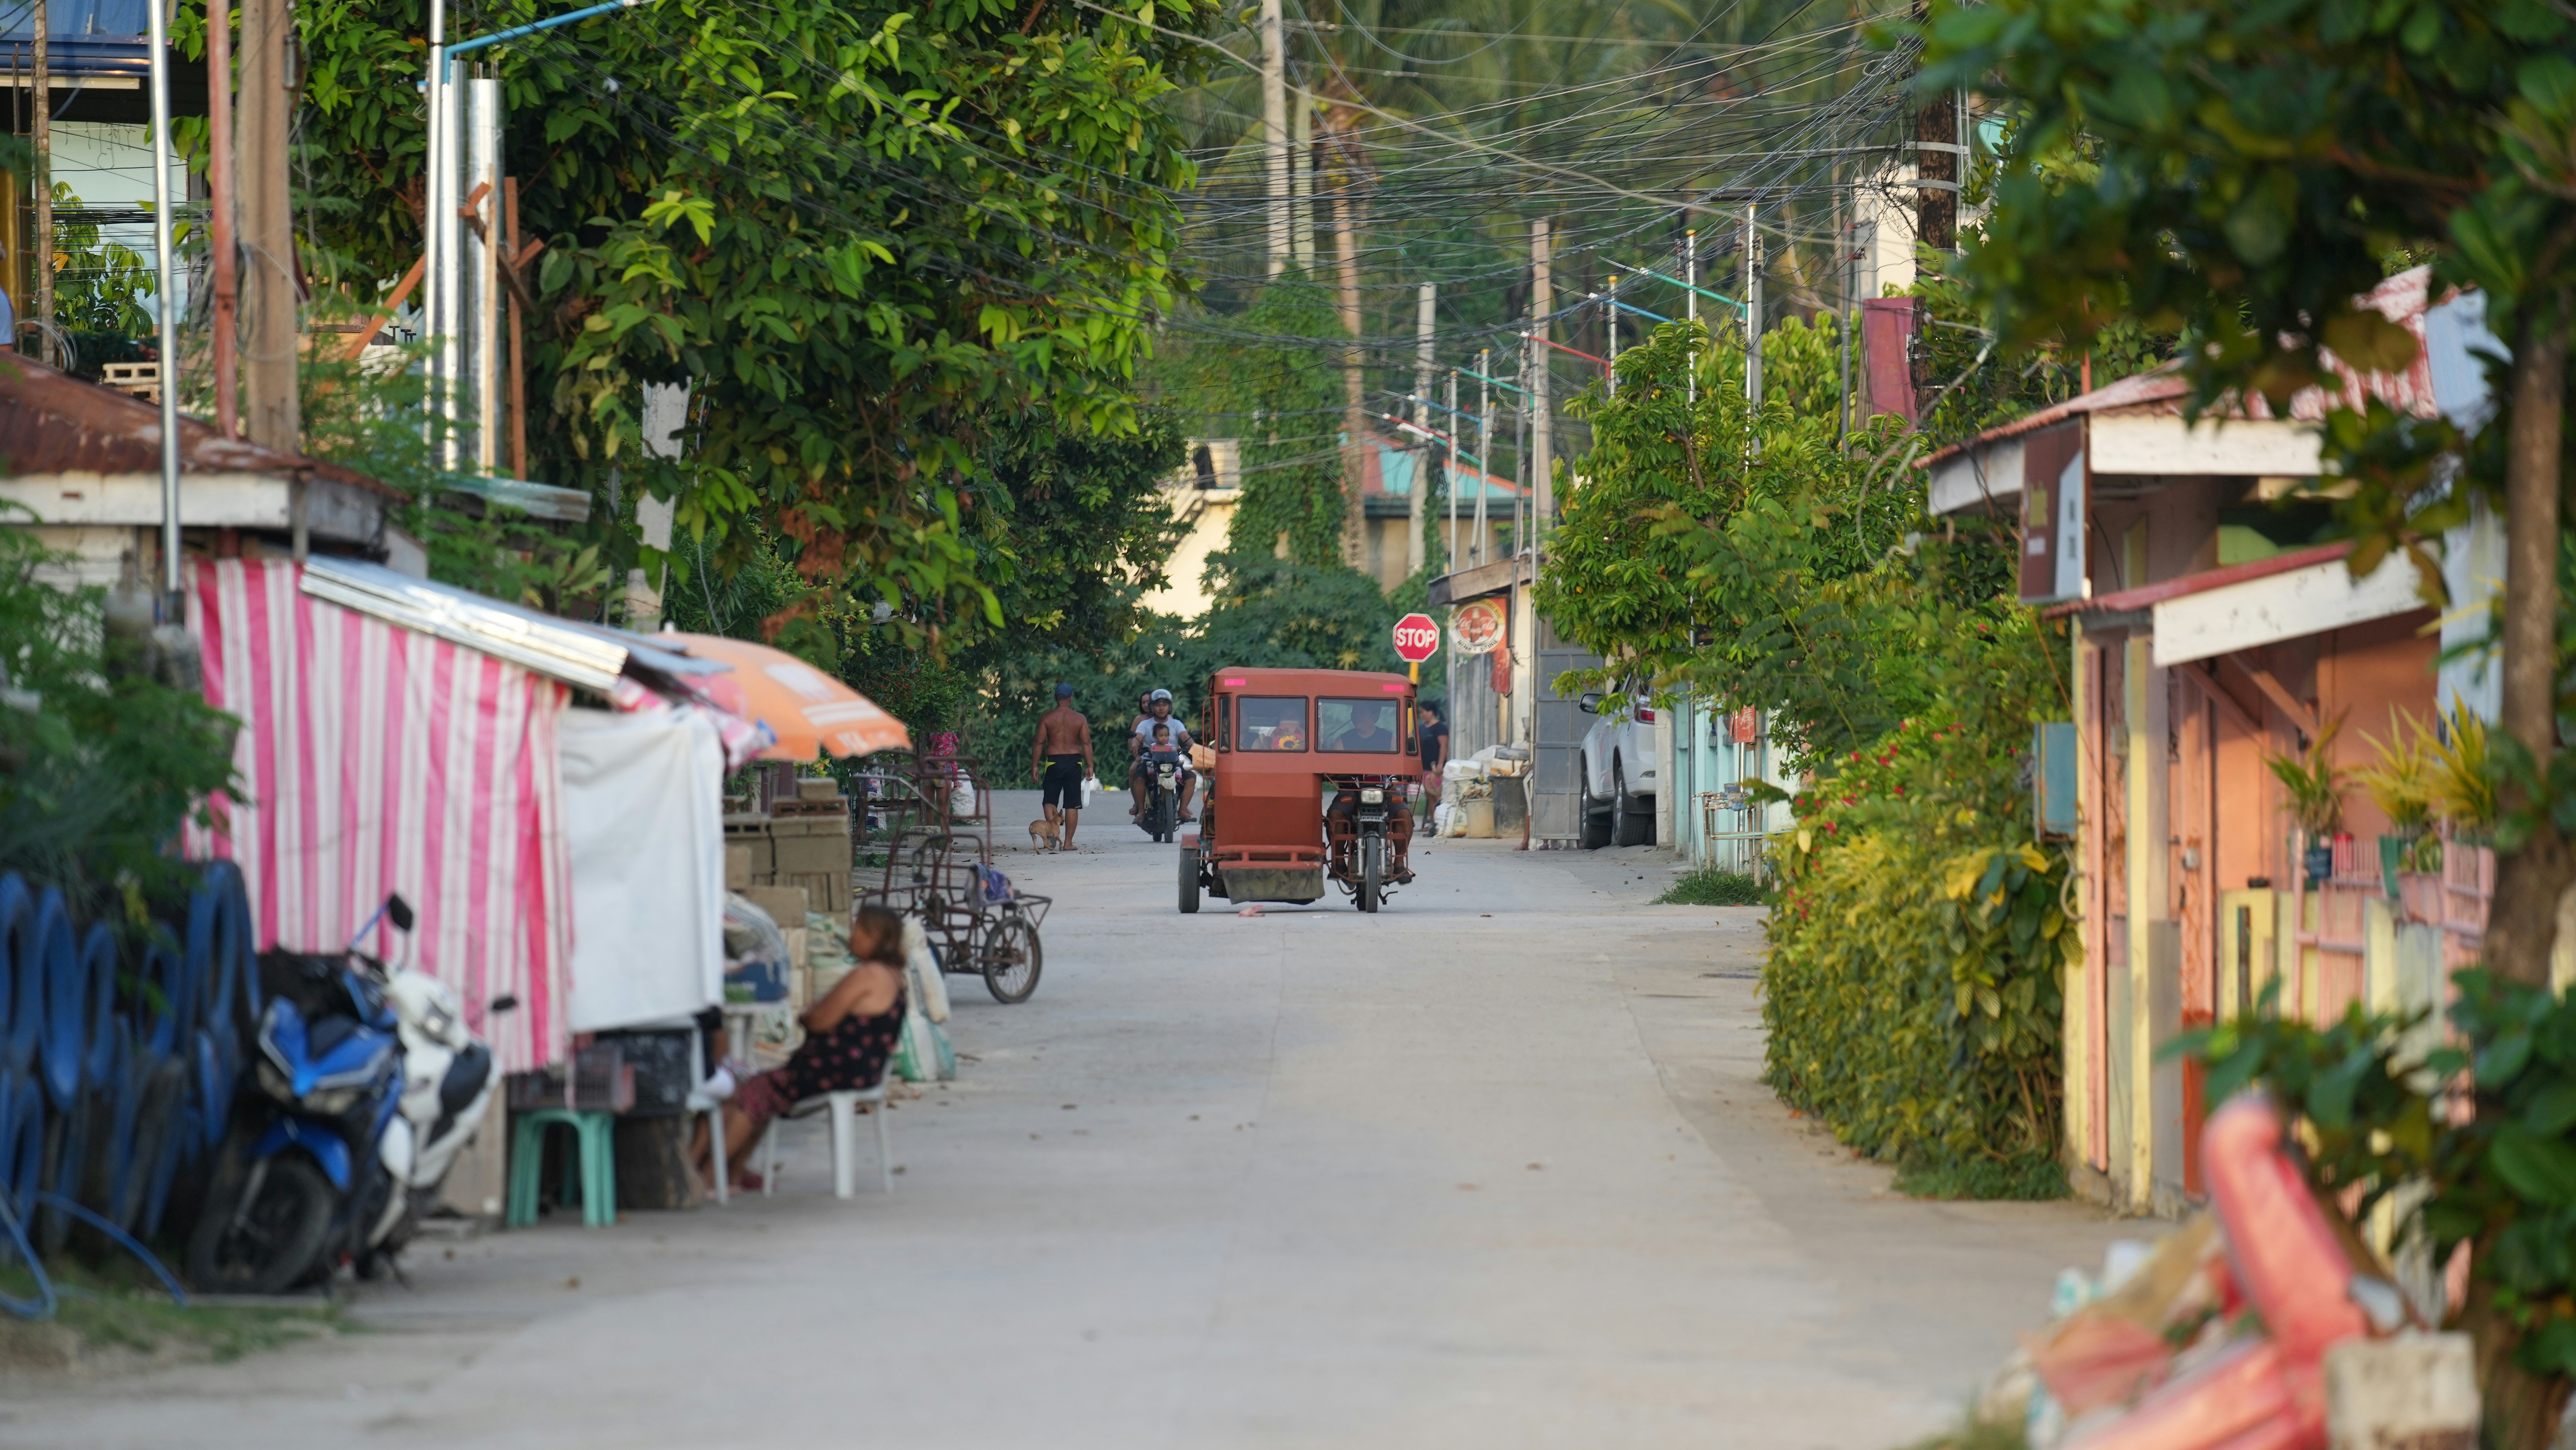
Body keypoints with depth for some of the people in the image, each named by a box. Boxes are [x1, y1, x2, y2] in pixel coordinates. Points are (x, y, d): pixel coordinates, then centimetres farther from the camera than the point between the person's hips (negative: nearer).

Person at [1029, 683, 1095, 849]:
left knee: (1050, 801, 6)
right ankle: (1068, 842, 4)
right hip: (1074, 761, 1)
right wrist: (1090, 766, 0)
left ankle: (1053, 829, -21)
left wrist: (1035, 765, 2)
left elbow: (1039, 743, -2)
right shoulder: (1080, 719, 1)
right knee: (1072, 804, 5)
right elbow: (1086, 743, -3)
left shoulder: (1047, 718, 0)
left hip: (1053, 761, -1)